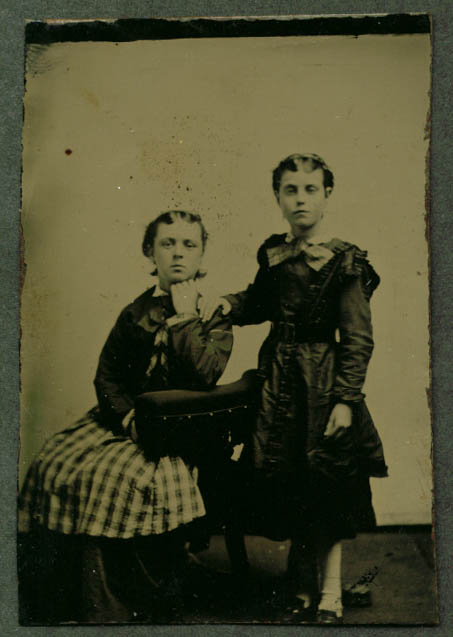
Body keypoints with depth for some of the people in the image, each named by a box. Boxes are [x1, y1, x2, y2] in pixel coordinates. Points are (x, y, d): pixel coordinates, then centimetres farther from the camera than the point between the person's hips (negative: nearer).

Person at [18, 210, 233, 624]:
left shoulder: (216, 315, 2)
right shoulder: (135, 313, 13)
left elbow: (205, 375, -15)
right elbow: (106, 376, 10)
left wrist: (185, 316, -10)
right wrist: (129, 416, -9)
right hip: (126, 417, 5)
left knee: (118, 479, -32)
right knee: (54, 467, -18)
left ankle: (118, 611, -16)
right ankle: (54, 608, -8)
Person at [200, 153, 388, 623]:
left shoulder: (344, 262, -10)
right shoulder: (272, 254, 4)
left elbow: (358, 338, -11)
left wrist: (346, 398, -16)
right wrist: (229, 303, 2)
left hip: (322, 379, -4)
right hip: (278, 377, 5)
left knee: (326, 490, 3)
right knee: (287, 483, 11)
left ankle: (330, 594, 21)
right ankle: (303, 585, 30)